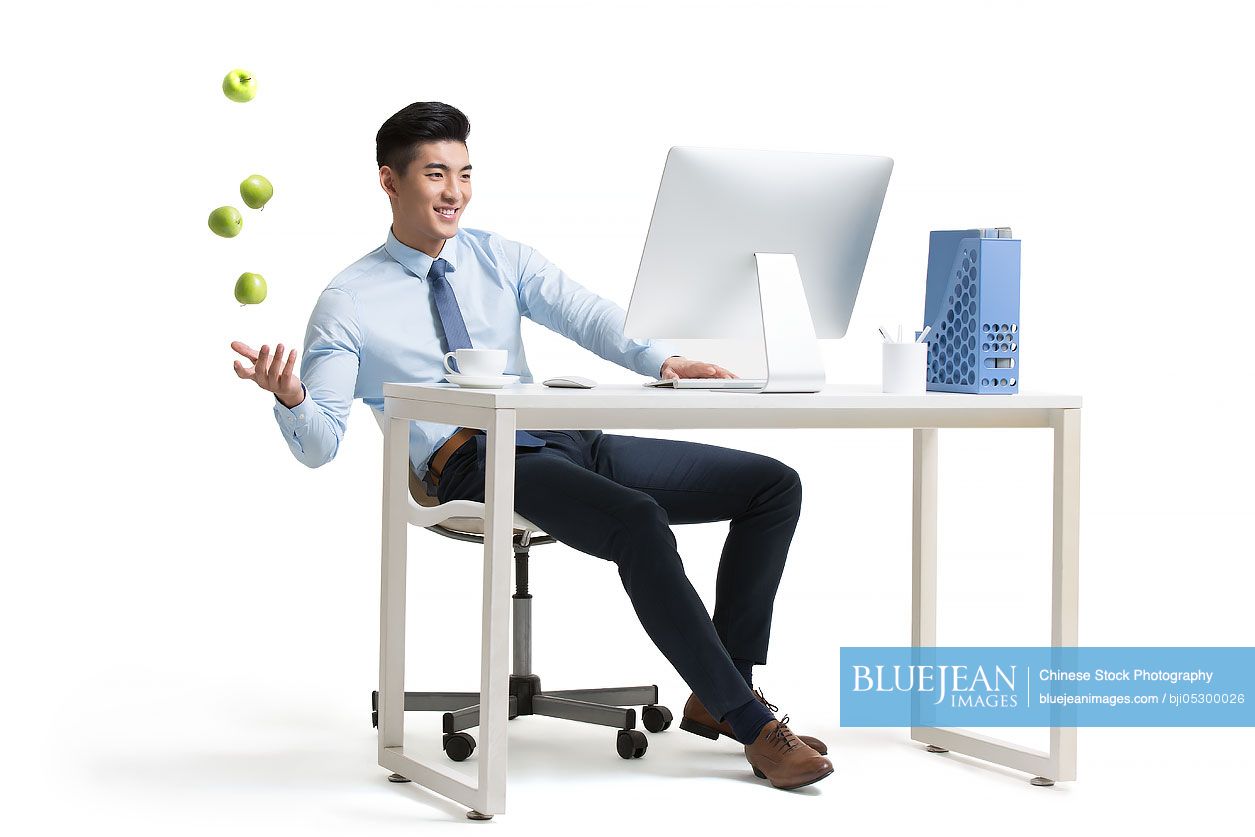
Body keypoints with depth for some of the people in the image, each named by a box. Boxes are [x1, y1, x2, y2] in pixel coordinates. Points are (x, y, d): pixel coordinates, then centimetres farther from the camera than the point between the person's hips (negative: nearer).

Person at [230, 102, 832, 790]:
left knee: (775, 485, -3)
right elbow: (319, 446, -2)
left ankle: (719, 695, -1)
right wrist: (289, 398, -26)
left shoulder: (500, 257, 17)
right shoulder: (349, 304, 3)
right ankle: (751, 726, -27)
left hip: (570, 444, 7)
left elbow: (587, 316, 1)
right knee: (637, 521, -36)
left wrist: (662, 359, -19)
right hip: (472, 467, -7)